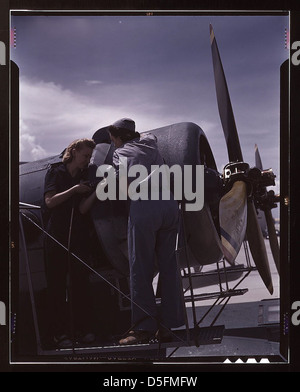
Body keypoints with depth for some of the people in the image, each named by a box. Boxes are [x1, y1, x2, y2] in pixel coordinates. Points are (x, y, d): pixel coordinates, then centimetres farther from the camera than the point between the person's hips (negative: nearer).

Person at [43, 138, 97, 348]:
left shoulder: (85, 177, 13)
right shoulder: (55, 171, 5)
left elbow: (83, 208, 0)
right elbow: (50, 202, -6)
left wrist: (96, 192, -14)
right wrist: (73, 190, -13)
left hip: (79, 236, 3)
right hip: (57, 234, -3)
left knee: (80, 282, 0)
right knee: (57, 283, -2)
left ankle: (83, 329, 7)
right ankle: (61, 332, 3)